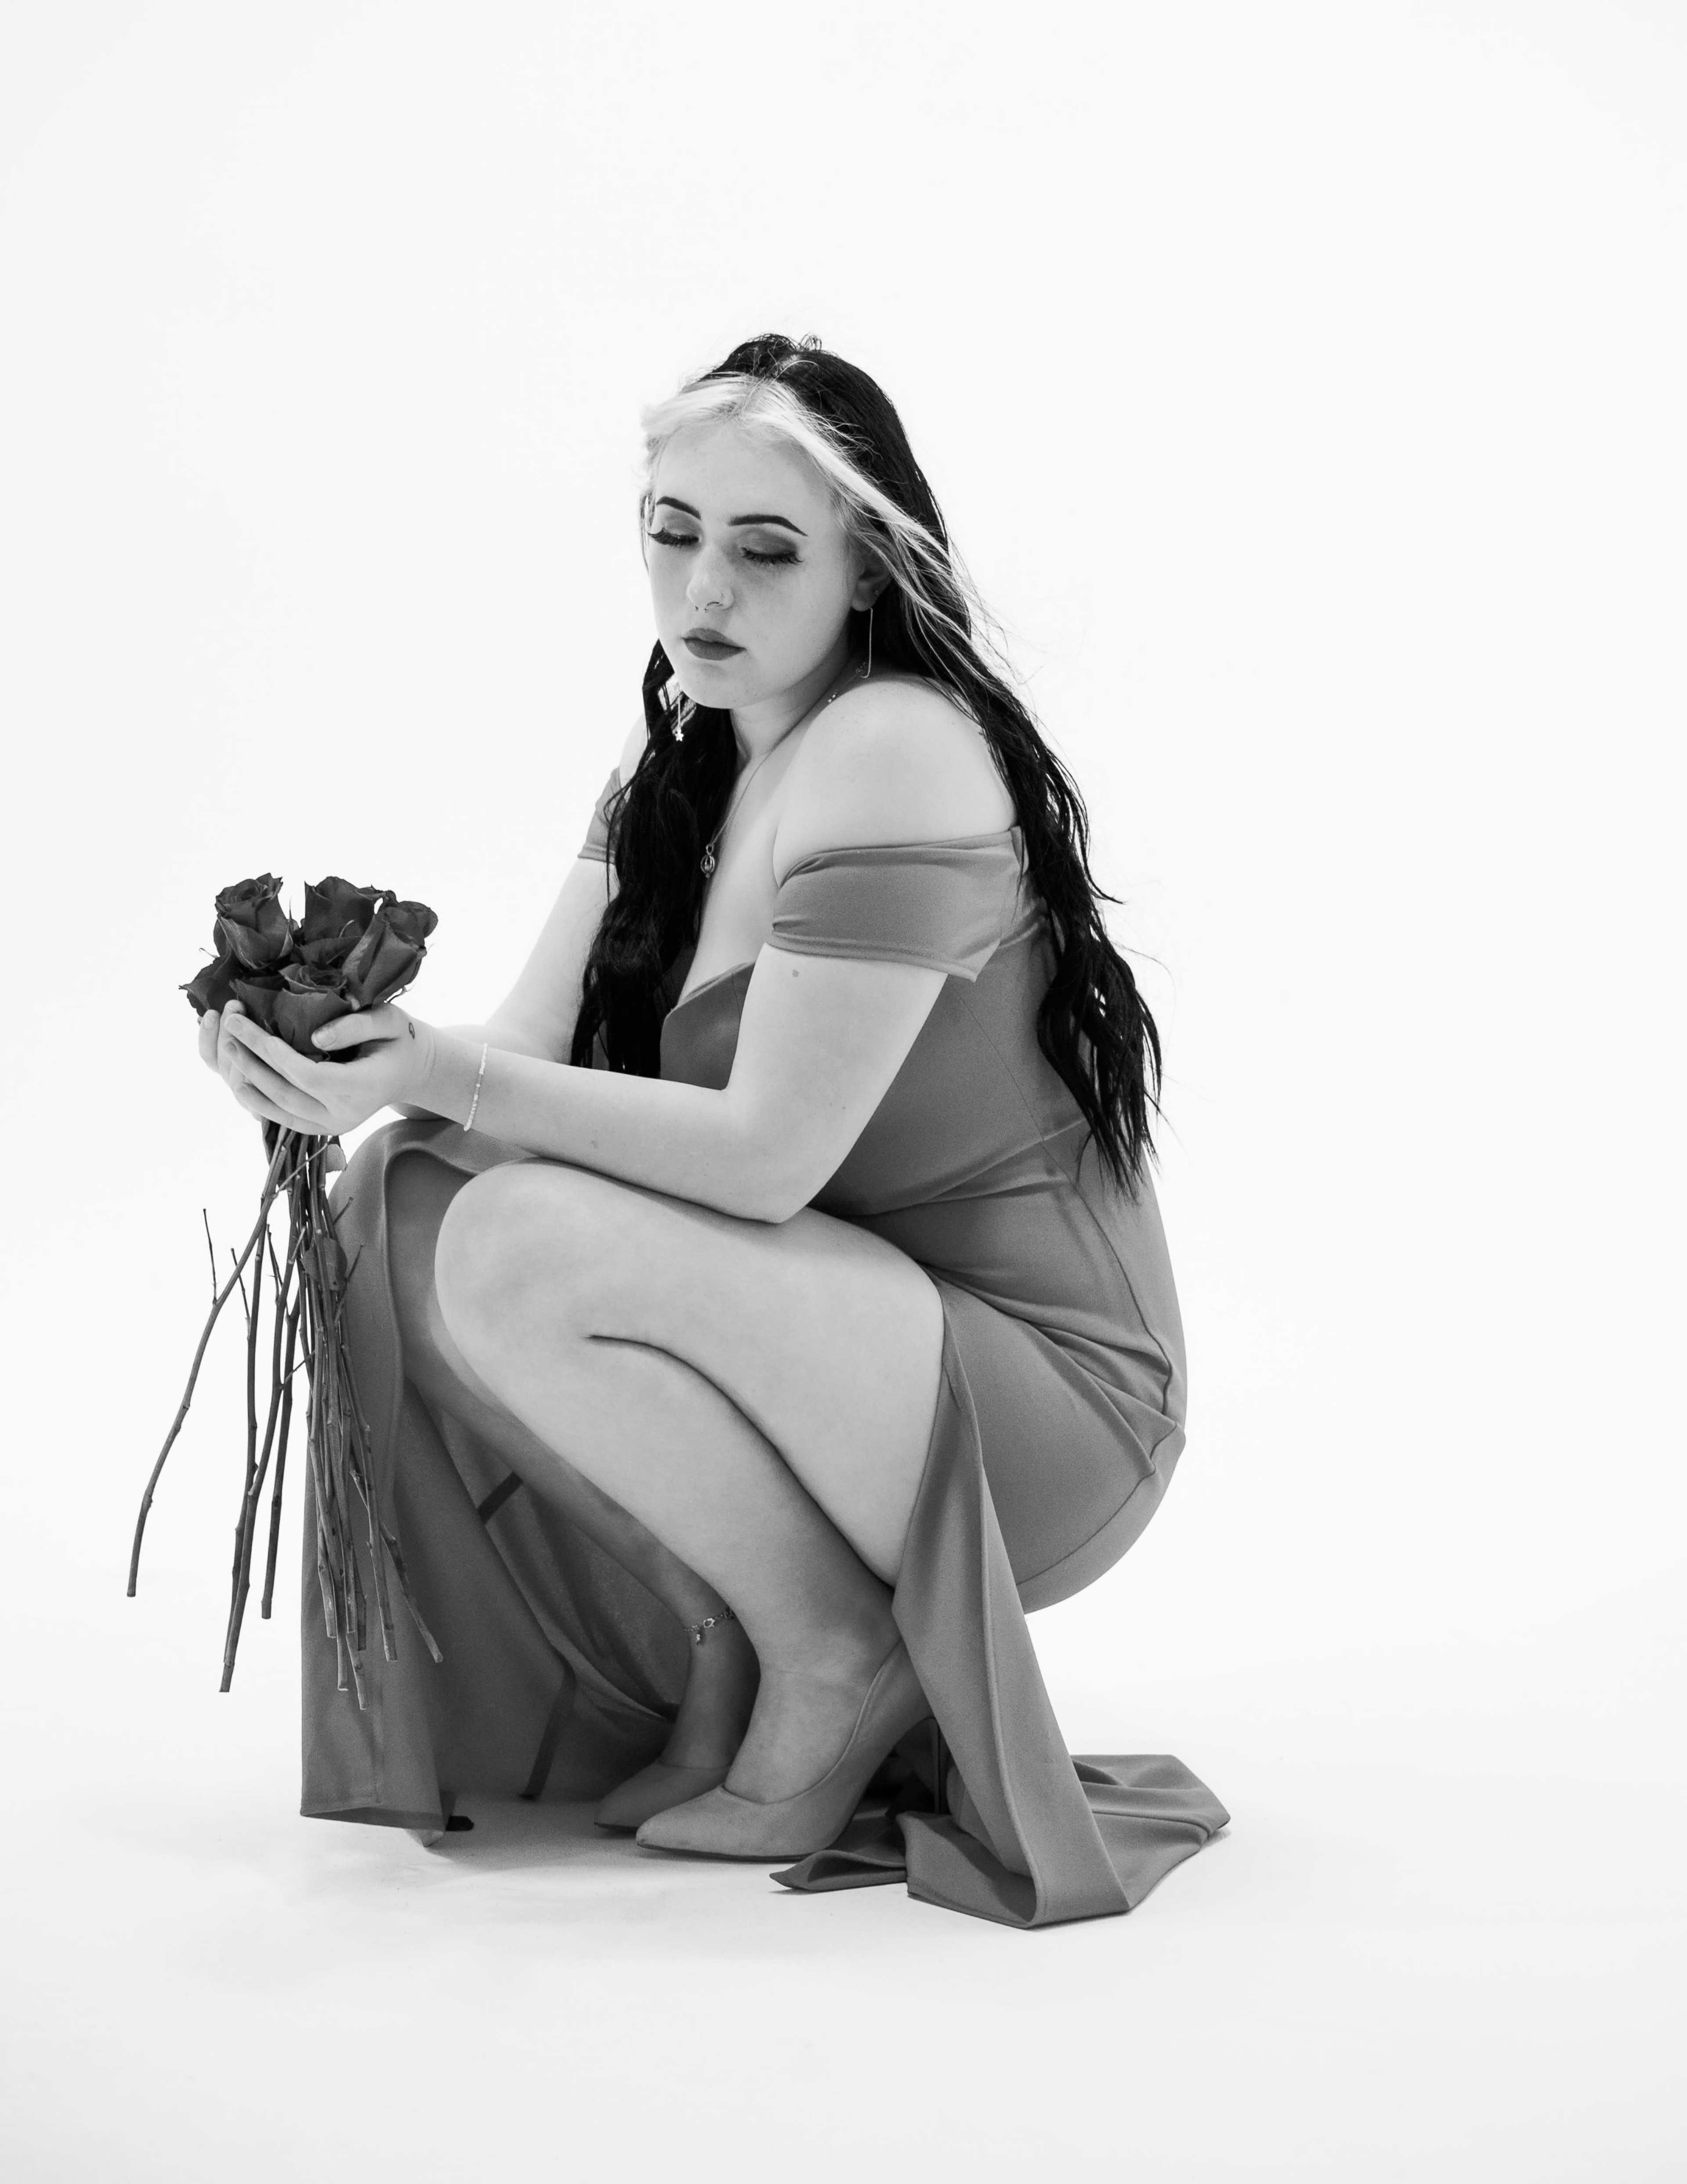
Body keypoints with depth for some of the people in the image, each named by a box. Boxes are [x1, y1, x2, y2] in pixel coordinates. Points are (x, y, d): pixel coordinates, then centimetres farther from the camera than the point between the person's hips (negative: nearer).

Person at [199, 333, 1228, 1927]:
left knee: (521, 1247, -27)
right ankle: (712, 1670, 7)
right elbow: (532, 1051, 1)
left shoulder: (895, 753, -18)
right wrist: (355, 1059, -19)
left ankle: (841, 1650, -5)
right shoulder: (683, 755, 9)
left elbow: (767, 1156, -24)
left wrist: (447, 1079, -27)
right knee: (399, 1199, -3)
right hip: (853, 1329, 8)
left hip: (1047, 1400, -8)